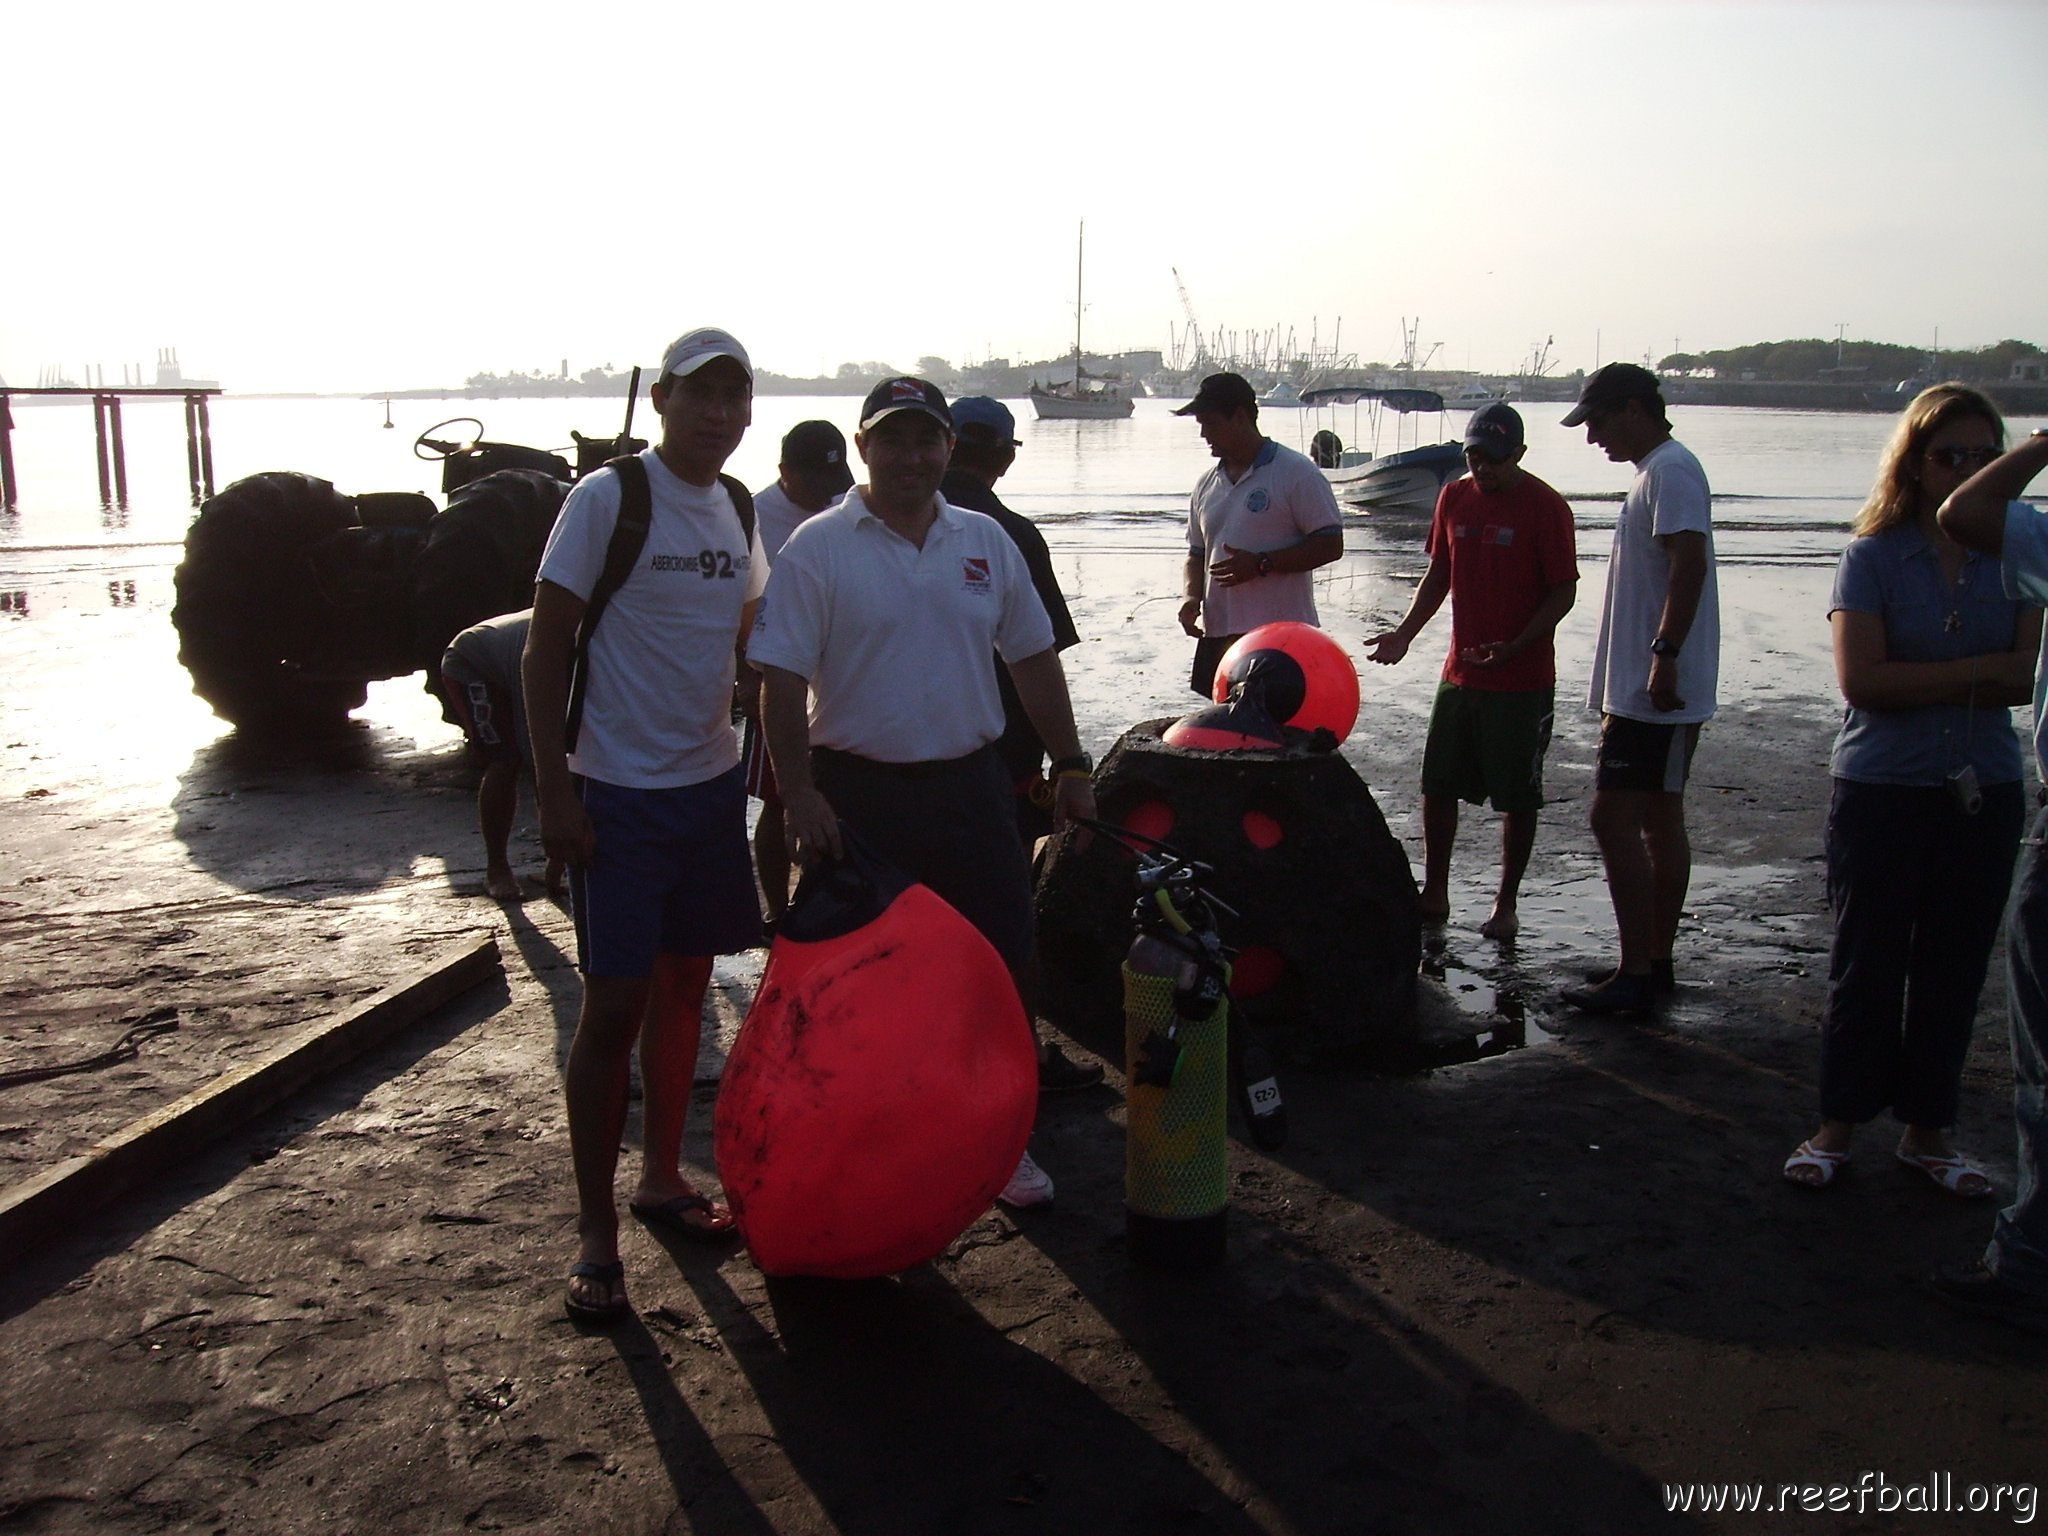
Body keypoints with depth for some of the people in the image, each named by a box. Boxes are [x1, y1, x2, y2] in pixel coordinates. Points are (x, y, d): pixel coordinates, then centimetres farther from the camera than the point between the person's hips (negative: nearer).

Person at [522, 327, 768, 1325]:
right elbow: (544, 649, -11)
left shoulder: (738, 510, 8)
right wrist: (554, 791, -16)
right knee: (614, 1006, -3)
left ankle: (661, 1179, 31)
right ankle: (595, 1236, 10)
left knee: (684, 986, 14)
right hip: (618, 793, -6)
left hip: (711, 783, 6)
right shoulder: (606, 499, -11)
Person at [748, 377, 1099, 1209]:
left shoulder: (985, 541, 9)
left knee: (998, 967, 7)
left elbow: (1033, 658, 14)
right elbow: (781, 681, -10)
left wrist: (1069, 766, 11)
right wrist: (801, 796, -17)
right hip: (860, 791, -3)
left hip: (970, 783, 4)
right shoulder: (818, 548, -5)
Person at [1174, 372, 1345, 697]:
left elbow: (1331, 544, -10)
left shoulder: (1296, 473, -6)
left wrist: (1261, 564, -18)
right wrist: (1191, 596, 1)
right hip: (1216, 634, 7)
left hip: (1280, 638, -7)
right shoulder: (1206, 485, 15)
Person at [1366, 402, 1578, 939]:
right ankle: (1434, 894, 21)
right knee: (1438, 785, 8)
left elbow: (1564, 592, -10)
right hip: (1460, 672, 5)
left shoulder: (1545, 507, -11)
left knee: (1517, 796, 4)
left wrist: (1514, 647, -22)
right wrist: (1405, 632, 2)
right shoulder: (1455, 497, 6)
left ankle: (1506, 904, 17)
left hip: (1523, 679, -5)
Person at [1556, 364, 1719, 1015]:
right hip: (1651, 692, 11)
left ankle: (1636, 971, -6)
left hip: (1654, 692, -11)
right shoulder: (1657, 470, 19)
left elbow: (1690, 564, -25)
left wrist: (1665, 656, -28)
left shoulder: (1670, 470, -13)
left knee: (1614, 819, -10)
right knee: (1660, 822, 13)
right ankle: (1654, 962, 21)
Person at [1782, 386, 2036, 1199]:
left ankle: (1927, 1127, 23)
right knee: (1866, 965, 5)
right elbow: (1862, 680, -15)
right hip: (1882, 791, -3)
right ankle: (1837, 1124, 18)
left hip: (1984, 794, 3)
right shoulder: (1873, 556, -5)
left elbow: (2029, 676, -6)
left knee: (1955, 969, 9)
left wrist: (1919, 679, -16)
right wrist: (1982, 670, -11)